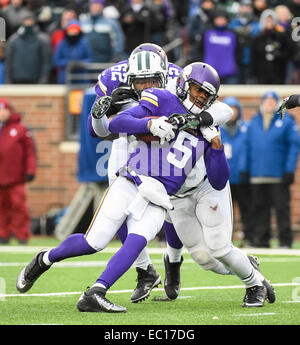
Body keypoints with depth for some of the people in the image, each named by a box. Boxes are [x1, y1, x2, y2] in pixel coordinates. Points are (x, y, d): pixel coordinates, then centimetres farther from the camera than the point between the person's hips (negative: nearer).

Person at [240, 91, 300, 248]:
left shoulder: (286, 121, 2)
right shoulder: (254, 122, 15)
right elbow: (247, 146, 17)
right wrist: (244, 169, 10)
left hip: (278, 176, -4)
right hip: (257, 175, 4)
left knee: (282, 208, -4)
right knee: (259, 208, 6)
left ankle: (285, 241, -1)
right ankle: (261, 239, 11)